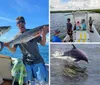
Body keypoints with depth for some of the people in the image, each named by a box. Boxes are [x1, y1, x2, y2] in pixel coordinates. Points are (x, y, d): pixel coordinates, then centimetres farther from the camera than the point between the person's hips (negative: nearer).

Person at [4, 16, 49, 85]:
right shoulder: (17, 37, 3)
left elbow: (43, 44, 0)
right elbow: (13, 50, 4)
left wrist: (43, 35, -19)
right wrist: (8, 46, -16)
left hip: (38, 61, -1)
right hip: (26, 62, 1)